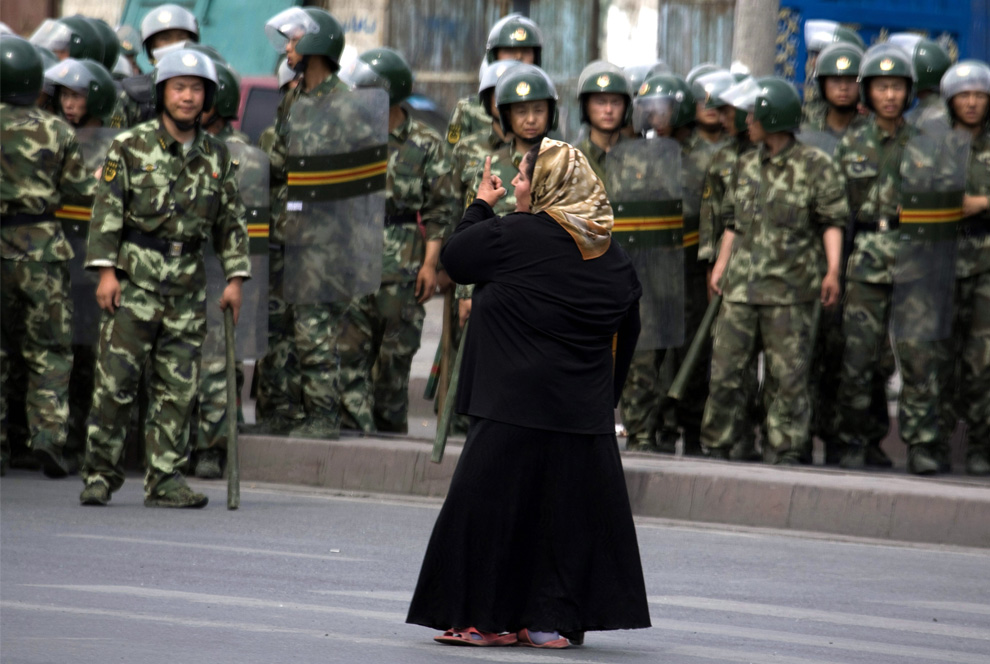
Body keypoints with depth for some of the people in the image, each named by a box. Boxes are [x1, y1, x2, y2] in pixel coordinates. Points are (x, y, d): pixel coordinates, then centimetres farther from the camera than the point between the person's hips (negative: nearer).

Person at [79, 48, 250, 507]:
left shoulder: (216, 156, 11)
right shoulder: (130, 147, 0)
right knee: (116, 379, -6)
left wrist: (235, 277, 8)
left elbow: (231, 220, 16)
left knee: (178, 385, 2)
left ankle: (165, 479, 7)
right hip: (136, 275, -3)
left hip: (188, 281, 4)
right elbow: (107, 209, -3)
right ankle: (100, 474, 3)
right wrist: (106, 270, -10)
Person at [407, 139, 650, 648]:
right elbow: (627, 331, 14)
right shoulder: (611, 254, 9)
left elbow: (454, 257, 2)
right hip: (584, 411, 6)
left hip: (518, 406, -6)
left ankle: (490, 619, 2)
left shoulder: (516, 236, -11)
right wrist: (603, 394, 22)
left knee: (492, 504, 1)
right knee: (567, 508, 11)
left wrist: (480, 205, 16)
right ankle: (558, 619, 12)